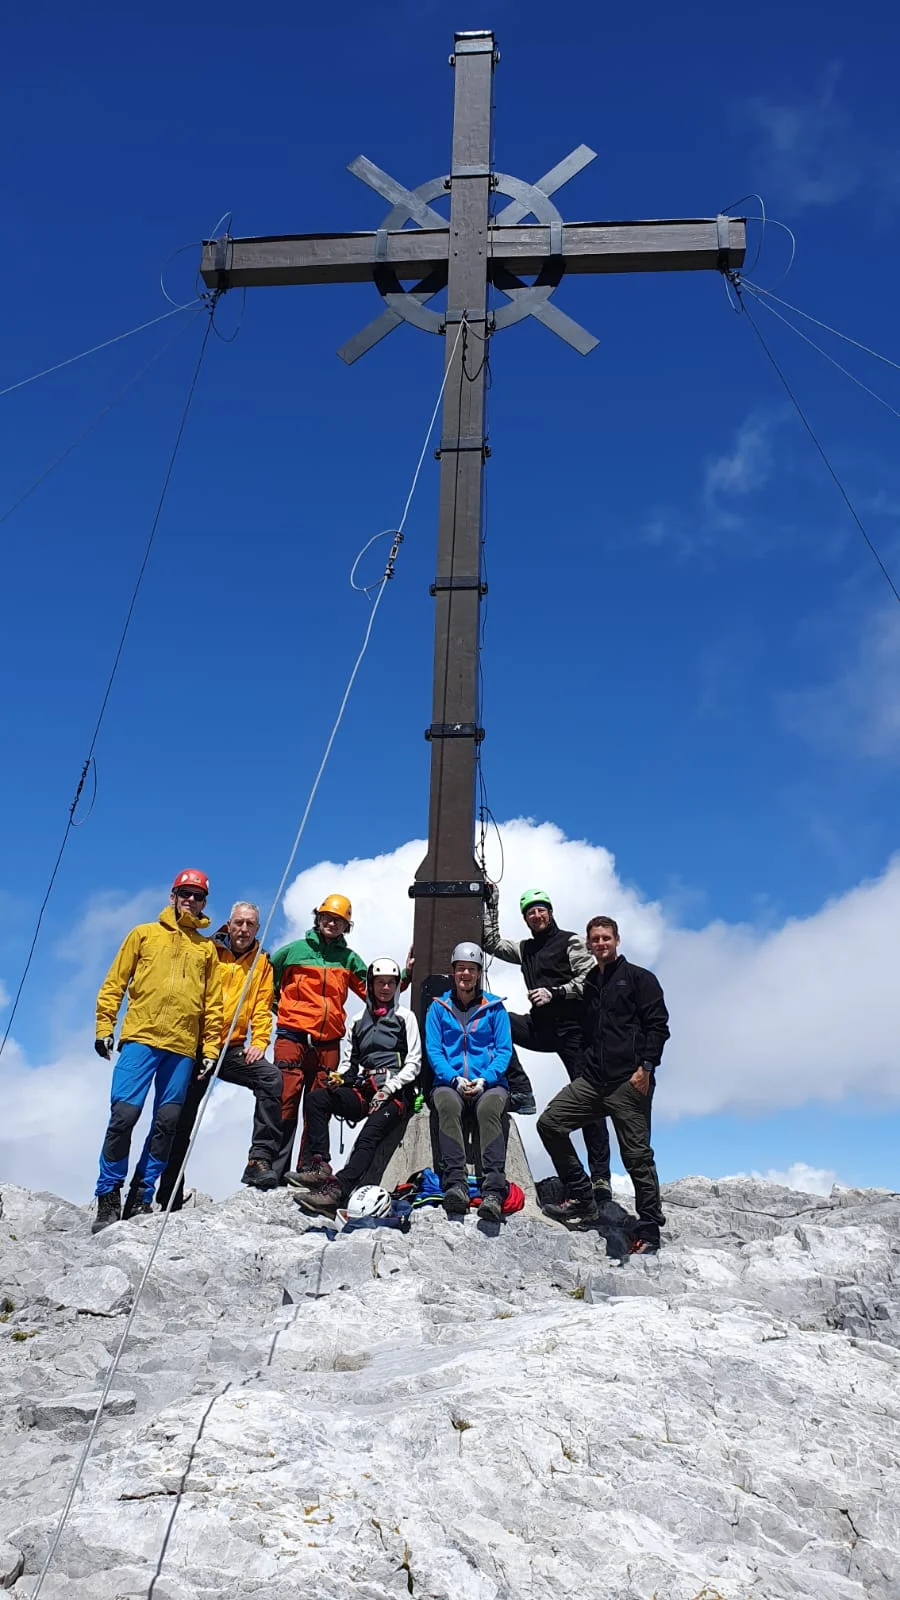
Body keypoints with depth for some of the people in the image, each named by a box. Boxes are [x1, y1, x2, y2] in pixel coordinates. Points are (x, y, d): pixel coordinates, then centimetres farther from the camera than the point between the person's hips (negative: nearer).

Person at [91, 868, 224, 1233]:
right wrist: (104, 1027, 1)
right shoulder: (144, 934, 15)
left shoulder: (206, 949, 18)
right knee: (124, 1114, -11)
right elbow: (114, 983, 11)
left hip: (183, 1047, 2)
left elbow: (213, 1004, 15)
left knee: (166, 1123, 0)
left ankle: (144, 1197, 8)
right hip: (141, 1038, -2)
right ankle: (108, 1196, -2)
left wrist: (210, 1048, 6)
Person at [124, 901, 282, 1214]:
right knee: (179, 1121, 1)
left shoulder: (261, 962, 9)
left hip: (233, 1048, 2)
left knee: (271, 1077, -24)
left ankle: (260, 1159, -22)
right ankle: (168, 1195, 11)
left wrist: (259, 1042, -7)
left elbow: (262, 1008, 8)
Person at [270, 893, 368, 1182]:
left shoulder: (349, 959, 15)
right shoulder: (295, 950, 7)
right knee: (286, 1103, -8)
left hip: (328, 1042, 3)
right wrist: (281, 1009, 9)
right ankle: (276, 1169, -6)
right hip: (293, 1037, -3)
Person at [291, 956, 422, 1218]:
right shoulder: (358, 1021, 21)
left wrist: (387, 1089, -11)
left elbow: (414, 1063, 2)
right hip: (363, 1091, 5)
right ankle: (319, 1166, -28)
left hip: (395, 1093, -5)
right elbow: (348, 1062, 20)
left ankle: (337, 1191, -48)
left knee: (370, 1134, -32)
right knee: (316, 1098, -20)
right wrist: (338, 1078, -3)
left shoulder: (405, 1017, 10)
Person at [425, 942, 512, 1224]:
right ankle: (455, 1184, -43)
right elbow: (433, 1050, 6)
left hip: (489, 1083, -1)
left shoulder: (494, 1007, 12)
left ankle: (494, 1191, -46)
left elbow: (504, 1050, 6)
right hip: (449, 1082, 1)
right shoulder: (438, 1007, 14)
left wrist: (484, 1079, -11)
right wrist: (455, 1079, -11)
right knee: (448, 1105, -35)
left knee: (489, 1108, -35)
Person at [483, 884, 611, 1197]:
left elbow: (590, 978, -9)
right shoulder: (525, 949, 19)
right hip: (541, 1029, 6)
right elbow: (492, 942, 22)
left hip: (572, 1029, -6)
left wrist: (554, 993, -16)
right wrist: (491, 903, 19)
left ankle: (600, 1177, -9)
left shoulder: (569, 942, 0)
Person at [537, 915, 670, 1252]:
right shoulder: (588, 984, 20)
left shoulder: (639, 978, 3)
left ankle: (648, 1231, 8)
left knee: (637, 1155, -3)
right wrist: (585, 1066, 15)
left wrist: (646, 1066, -14)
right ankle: (581, 1198, 5)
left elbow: (658, 1025, -4)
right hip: (592, 1081, 6)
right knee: (549, 1123, -5)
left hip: (630, 1082, -6)